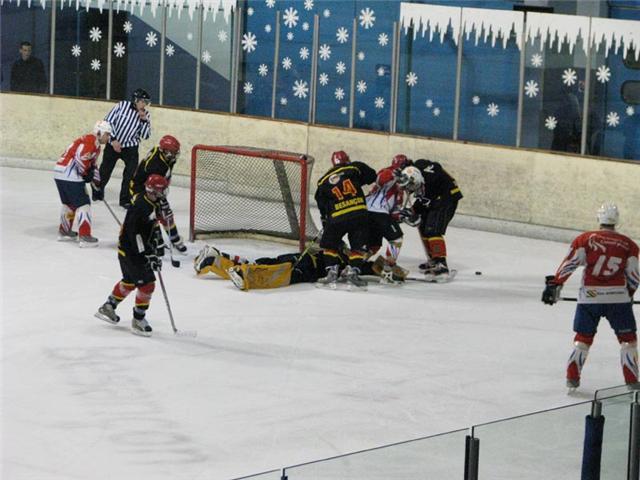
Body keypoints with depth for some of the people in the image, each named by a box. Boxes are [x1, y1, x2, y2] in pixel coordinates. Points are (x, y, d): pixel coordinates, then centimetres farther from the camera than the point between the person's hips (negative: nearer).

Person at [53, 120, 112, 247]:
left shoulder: (96, 146, 23)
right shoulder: (91, 140, -11)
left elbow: (92, 165, 26)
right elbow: (80, 157, -22)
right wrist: (86, 174, -9)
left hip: (60, 174, 11)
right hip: (69, 175, -11)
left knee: (70, 203, 24)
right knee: (83, 204, -7)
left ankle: (64, 231, 37)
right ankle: (84, 236, -9)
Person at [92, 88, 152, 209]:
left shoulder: (146, 115, -5)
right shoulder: (122, 105, -12)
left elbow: (146, 135, -10)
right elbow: (108, 121, -9)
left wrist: (144, 120, -22)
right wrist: (113, 139, -14)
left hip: (130, 147, 1)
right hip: (113, 144, -1)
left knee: (132, 173, -13)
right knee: (105, 170, 13)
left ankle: (125, 199, -2)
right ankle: (98, 191, 39)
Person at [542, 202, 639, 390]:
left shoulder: (585, 239, 1)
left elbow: (570, 263, -6)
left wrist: (554, 284, -3)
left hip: (589, 296, 1)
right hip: (618, 297, -1)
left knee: (583, 337, 15)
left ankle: (572, 377, 12)